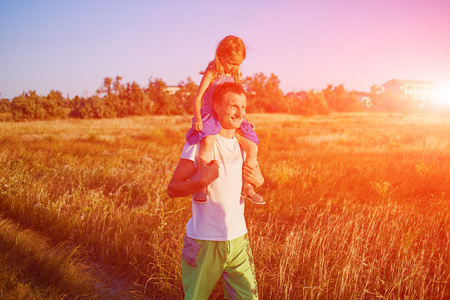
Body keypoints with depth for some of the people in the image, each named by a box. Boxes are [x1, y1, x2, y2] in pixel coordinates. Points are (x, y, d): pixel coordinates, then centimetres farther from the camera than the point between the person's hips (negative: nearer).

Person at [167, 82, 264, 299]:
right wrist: (202, 180, -27)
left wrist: (257, 180, -6)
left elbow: (258, 181, 18)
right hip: (204, 240, -4)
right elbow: (172, 189, -10)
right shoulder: (200, 143, -11)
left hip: (238, 238, 4)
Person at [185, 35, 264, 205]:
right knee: (207, 142, -38)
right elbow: (197, 98, -9)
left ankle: (247, 187, 1)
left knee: (252, 147, -9)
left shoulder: (235, 76, 13)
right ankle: (202, 186, -31)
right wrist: (197, 118, -23)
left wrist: (243, 119, 15)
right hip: (210, 117, -6)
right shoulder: (211, 74, -5)